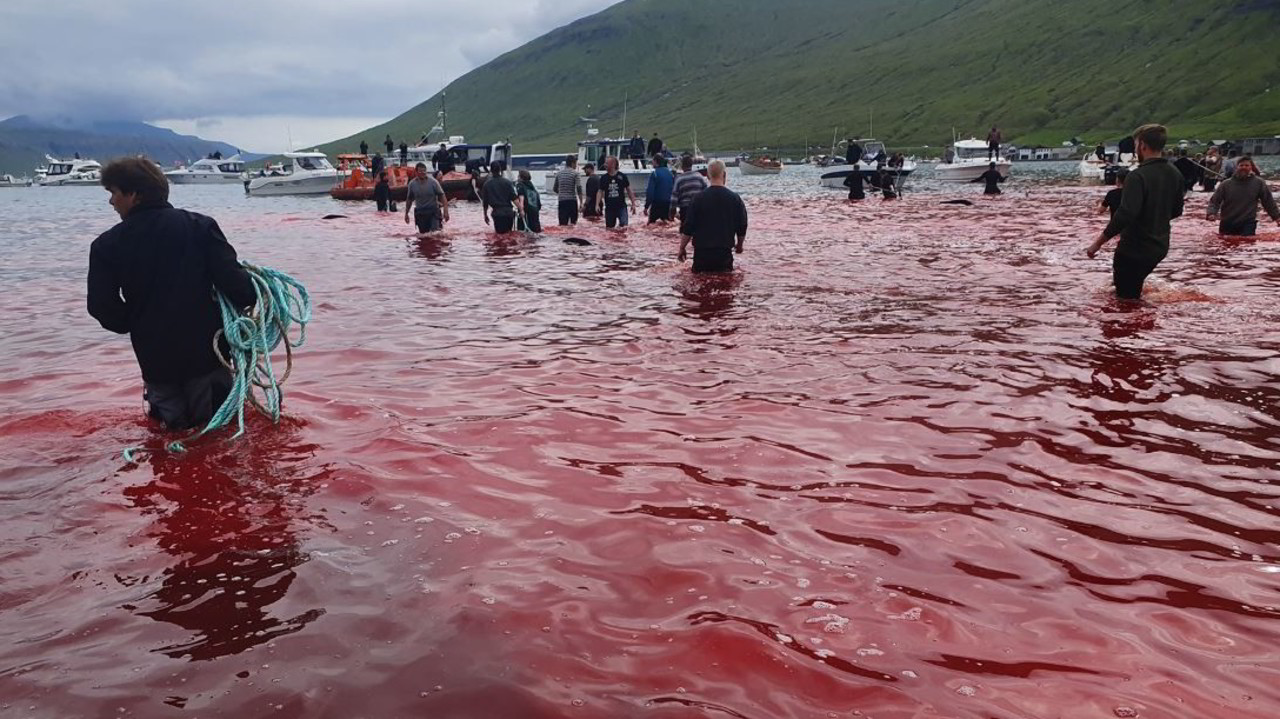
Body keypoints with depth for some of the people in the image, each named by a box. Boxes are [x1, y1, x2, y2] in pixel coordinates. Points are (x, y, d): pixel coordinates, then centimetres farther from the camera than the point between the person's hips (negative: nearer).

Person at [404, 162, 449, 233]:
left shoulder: (433, 182, -8)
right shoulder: (412, 184, -1)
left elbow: (442, 196, -7)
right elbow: (409, 199, 11)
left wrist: (445, 211, -14)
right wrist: (406, 214, 15)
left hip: (433, 212, -2)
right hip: (420, 213, 2)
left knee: (435, 232, -19)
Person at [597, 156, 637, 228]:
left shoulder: (622, 176, -2)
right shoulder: (604, 178, 4)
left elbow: (629, 190, 4)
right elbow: (600, 192, 7)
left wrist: (633, 203, 1)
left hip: (621, 206, -2)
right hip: (609, 207, 3)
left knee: (624, 226, -13)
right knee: (609, 228, 9)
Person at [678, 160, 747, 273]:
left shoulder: (699, 198, -5)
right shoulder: (734, 198, -1)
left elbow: (688, 229, -4)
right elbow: (742, 227, 6)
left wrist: (682, 248, 9)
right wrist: (739, 245, 25)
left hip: (702, 252, -1)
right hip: (725, 252, 1)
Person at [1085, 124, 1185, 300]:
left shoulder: (1138, 176, -23)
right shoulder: (1174, 174, 3)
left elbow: (1125, 215, -32)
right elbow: (1176, 210, 14)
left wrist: (1098, 243, -26)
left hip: (1135, 248, -8)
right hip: (1159, 246, 9)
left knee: (1126, 297, 3)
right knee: (1133, 290, 28)